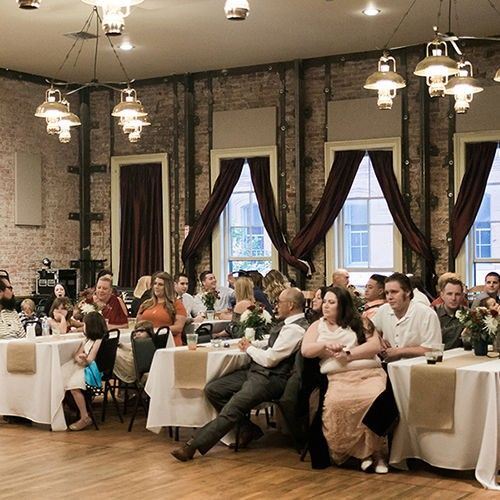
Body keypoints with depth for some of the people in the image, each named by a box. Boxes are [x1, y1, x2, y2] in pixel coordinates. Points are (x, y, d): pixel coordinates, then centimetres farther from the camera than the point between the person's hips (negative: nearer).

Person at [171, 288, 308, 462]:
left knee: (232, 408, -23)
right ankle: (248, 429, 5)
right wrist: (253, 344, 11)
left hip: (270, 378, -11)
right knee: (212, 389, 2)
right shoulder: (288, 323, 14)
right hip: (255, 370, 11)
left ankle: (193, 446, -22)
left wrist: (249, 348, -2)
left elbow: (269, 359, -19)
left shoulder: (295, 329, -16)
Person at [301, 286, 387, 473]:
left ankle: (377, 452, -20)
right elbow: (305, 350, 13)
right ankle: (360, 451, -18)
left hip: (369, 373, 0)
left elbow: (375, 346, 5)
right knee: (335, 404, -36)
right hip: (339, 378, 1)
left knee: (374, 399, -36)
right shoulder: (317, 326, 24)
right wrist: (326, 345, -2)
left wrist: (348, 354, -4)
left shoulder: (360, 323, 18)